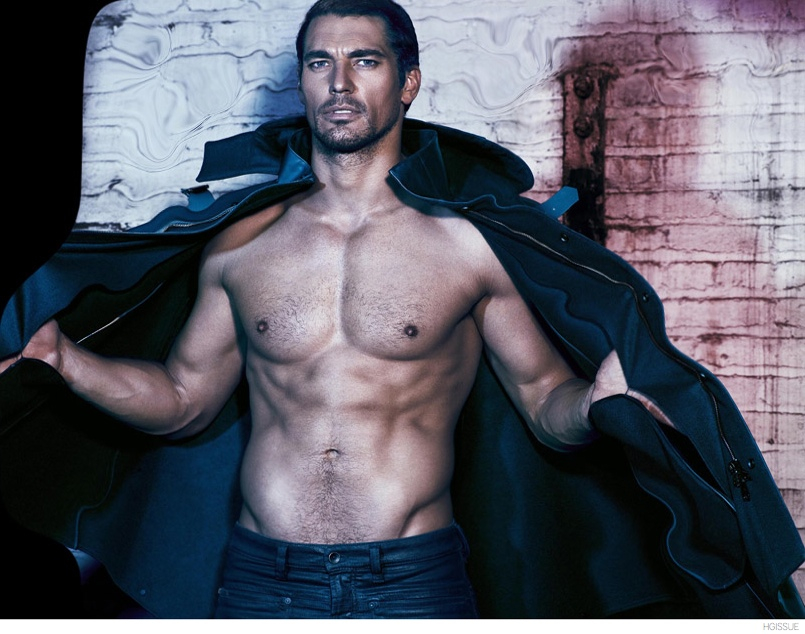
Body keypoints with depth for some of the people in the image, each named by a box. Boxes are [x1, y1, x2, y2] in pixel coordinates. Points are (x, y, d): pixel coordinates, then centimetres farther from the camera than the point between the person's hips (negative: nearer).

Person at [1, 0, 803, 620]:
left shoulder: (469, 242, 0)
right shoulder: (241, 246, 7)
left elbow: (547, 404, 4)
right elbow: (184, 400, 16)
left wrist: (596, 402, -18)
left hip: (413, 583, -2)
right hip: (262, 582, 2)